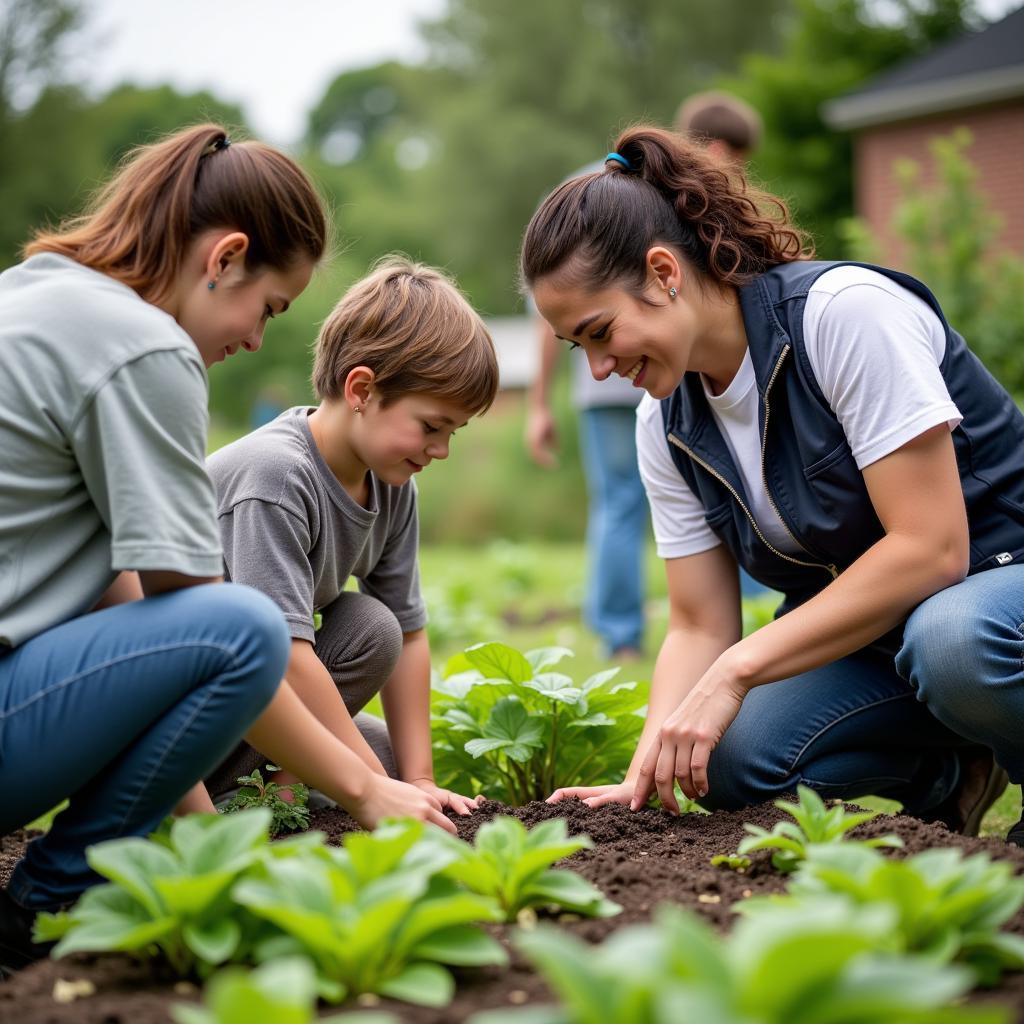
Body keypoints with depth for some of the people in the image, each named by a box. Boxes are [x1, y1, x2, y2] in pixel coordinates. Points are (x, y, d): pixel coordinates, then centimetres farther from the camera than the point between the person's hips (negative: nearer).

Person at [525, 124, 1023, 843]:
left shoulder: (845, 310, -22)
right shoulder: (666, 426, 1)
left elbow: (931, 546, -26)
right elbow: (700, 627, 1)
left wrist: (738, 669, -27)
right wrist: (645, 774, -17)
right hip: (865, 632, 7)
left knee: (948, 639, -41)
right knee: (733, 761, -21)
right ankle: (954, 771, 6)